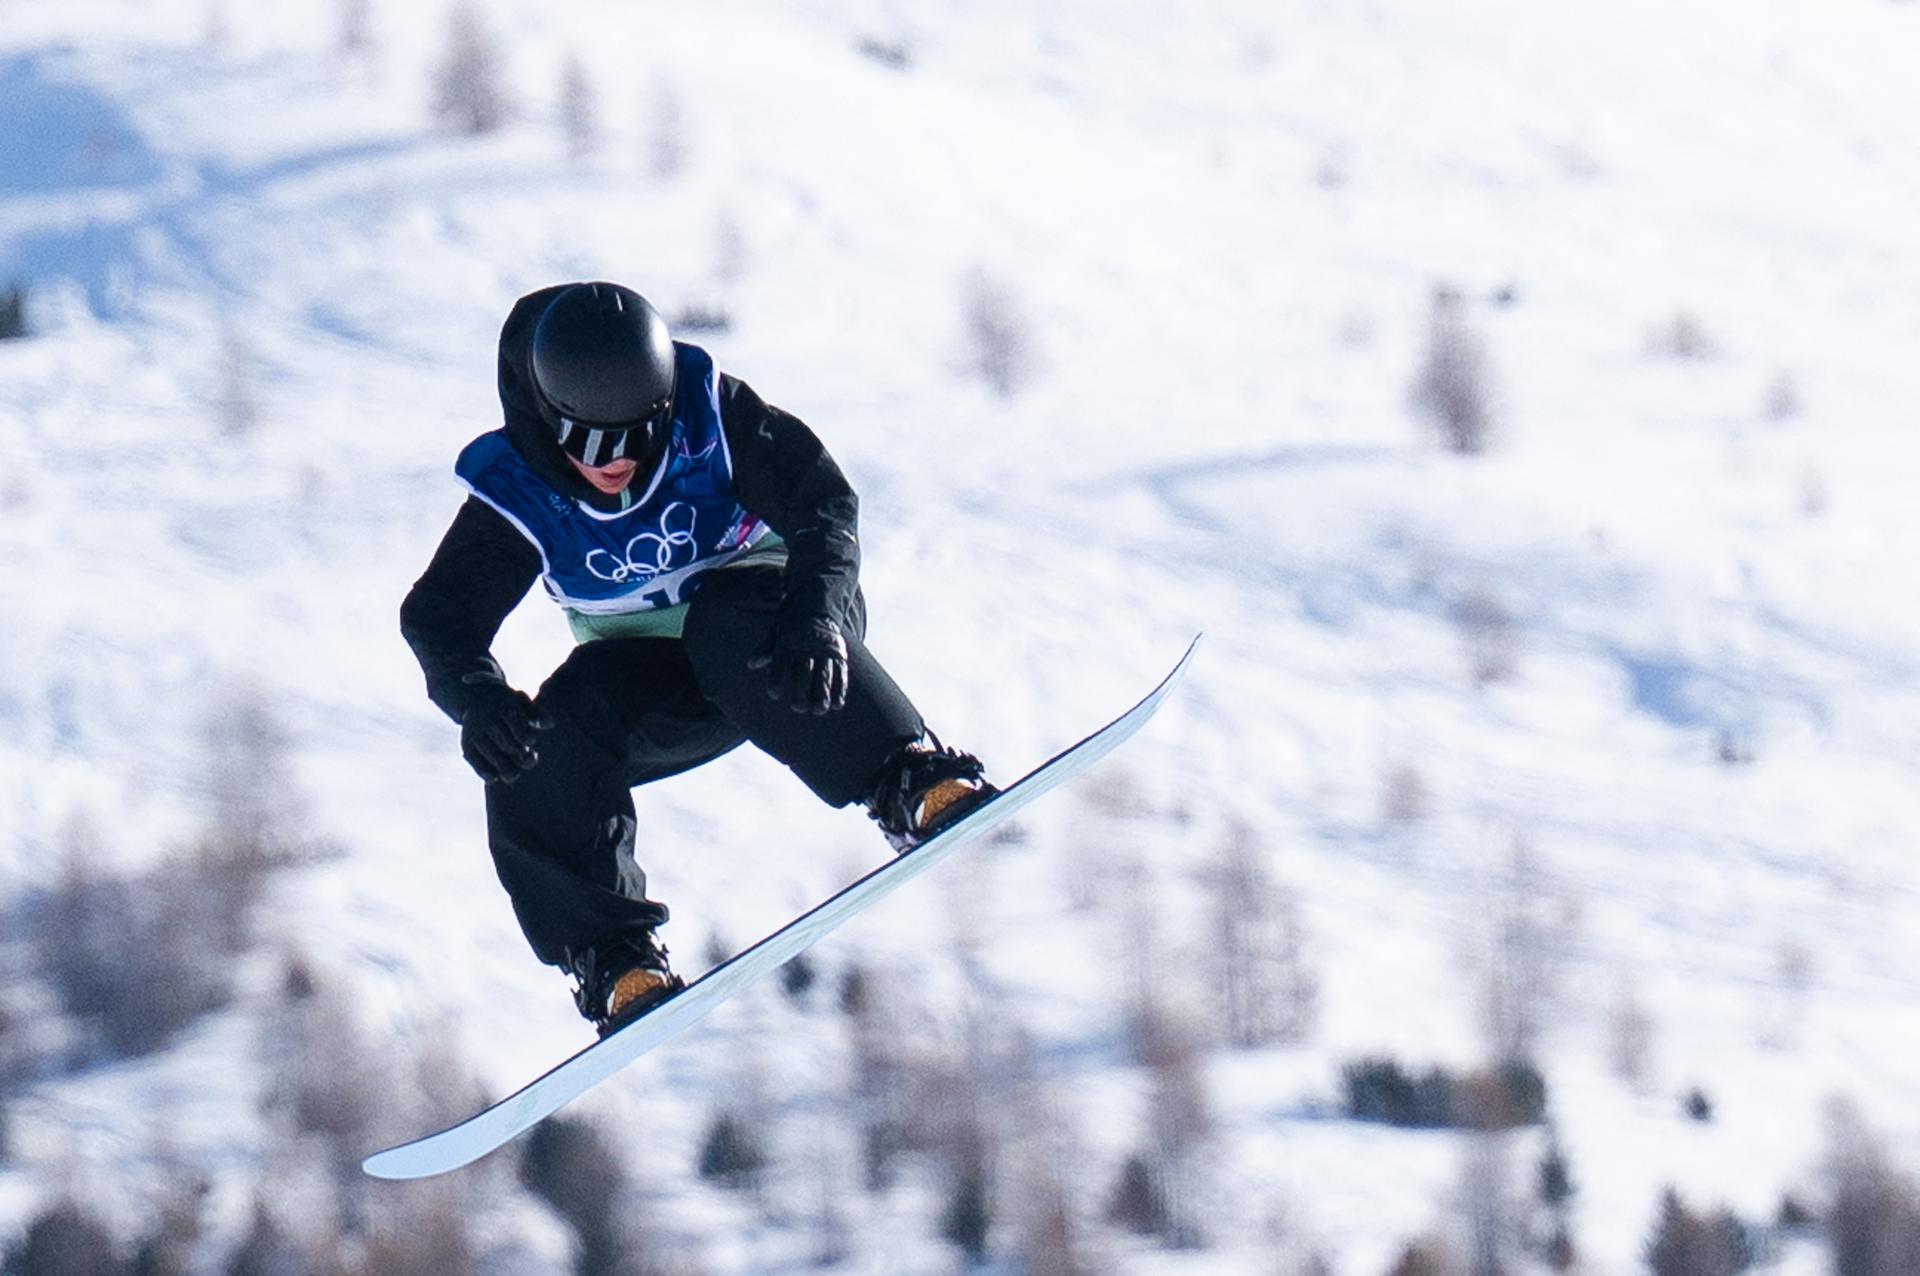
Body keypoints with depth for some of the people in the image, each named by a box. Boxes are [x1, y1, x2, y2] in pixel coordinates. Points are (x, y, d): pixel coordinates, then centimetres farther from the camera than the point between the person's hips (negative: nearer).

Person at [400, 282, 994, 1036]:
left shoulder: (710, 416, -20)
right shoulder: (513, 495, -17)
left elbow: (820, 500, -23)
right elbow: (441, 617, -18)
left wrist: (815, 616, -43)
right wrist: (475, 694, -42)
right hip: (655, 687, 2)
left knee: (732, 618, -38)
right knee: (543, 752, -27)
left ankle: (912, 783, -42)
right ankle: (610, 957, -19)